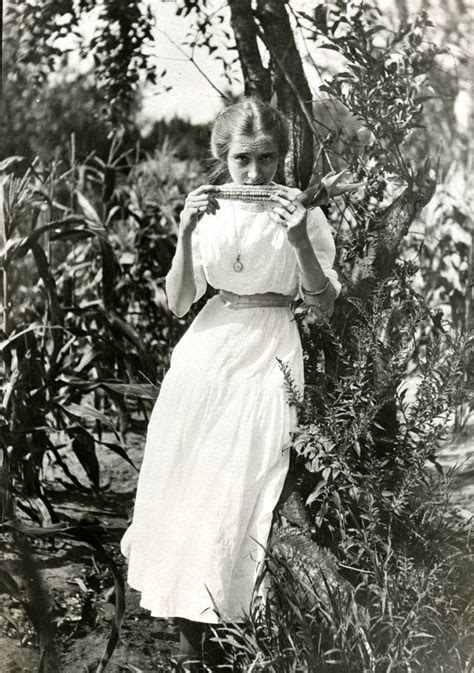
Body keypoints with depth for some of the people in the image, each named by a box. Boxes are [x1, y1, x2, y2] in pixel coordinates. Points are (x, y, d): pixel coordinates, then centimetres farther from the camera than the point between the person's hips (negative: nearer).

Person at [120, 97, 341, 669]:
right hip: (207, 352, 3)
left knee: (239, 487, -4)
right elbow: (178, 304, 0)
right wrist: (186, 236, -15)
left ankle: (211, 616, 11)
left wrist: (301, 245, -22)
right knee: (184, 476, 3)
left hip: (268, 358, -2)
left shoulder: (303, 216, -3)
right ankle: (186, 627, 16)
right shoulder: (208, 212, 2)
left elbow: (324, 305, -6)